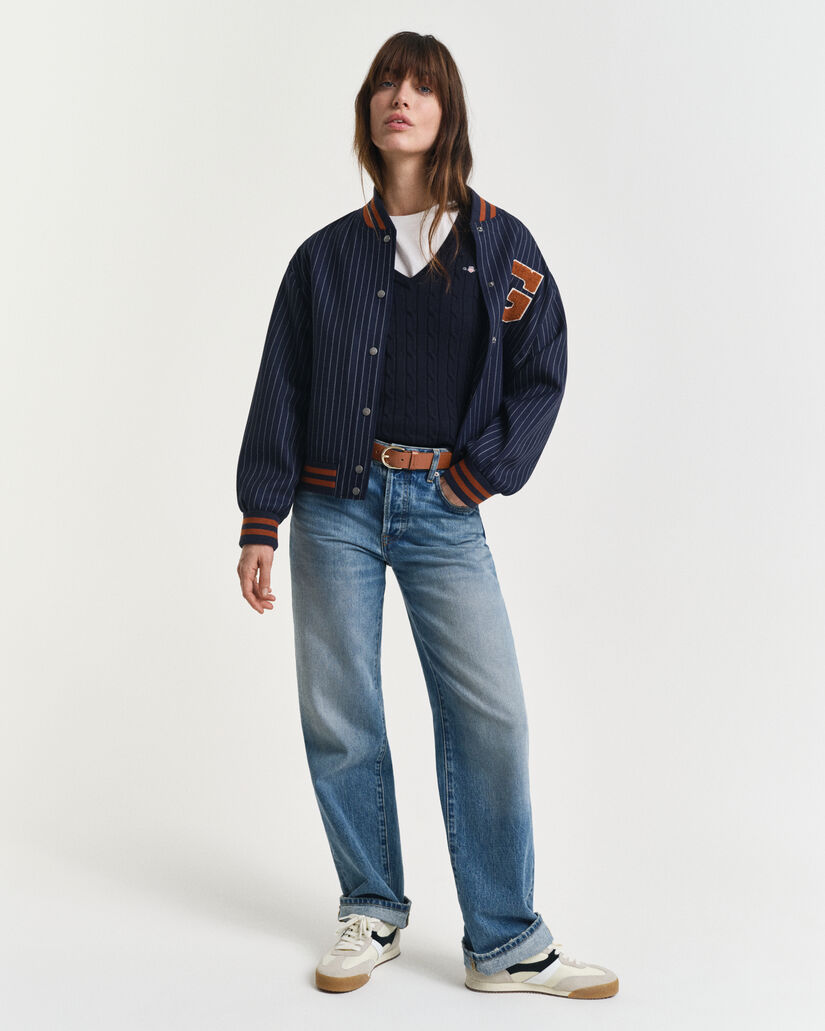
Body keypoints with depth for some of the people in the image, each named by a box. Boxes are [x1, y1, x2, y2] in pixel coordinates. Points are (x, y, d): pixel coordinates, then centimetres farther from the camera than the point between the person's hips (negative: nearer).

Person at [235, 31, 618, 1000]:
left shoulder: (501, 245, 8)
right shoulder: (327, 255, 10)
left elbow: (541, 373, 7)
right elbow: (280, 391, 8)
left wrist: (484, 473, -5)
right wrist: (259, 525, 3)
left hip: (443, 511, -1)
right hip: (335, 508, 1)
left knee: (489, 716, -7)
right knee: (339, 717, 4)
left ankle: (504, 944, 4)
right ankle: (371, 913, 21)